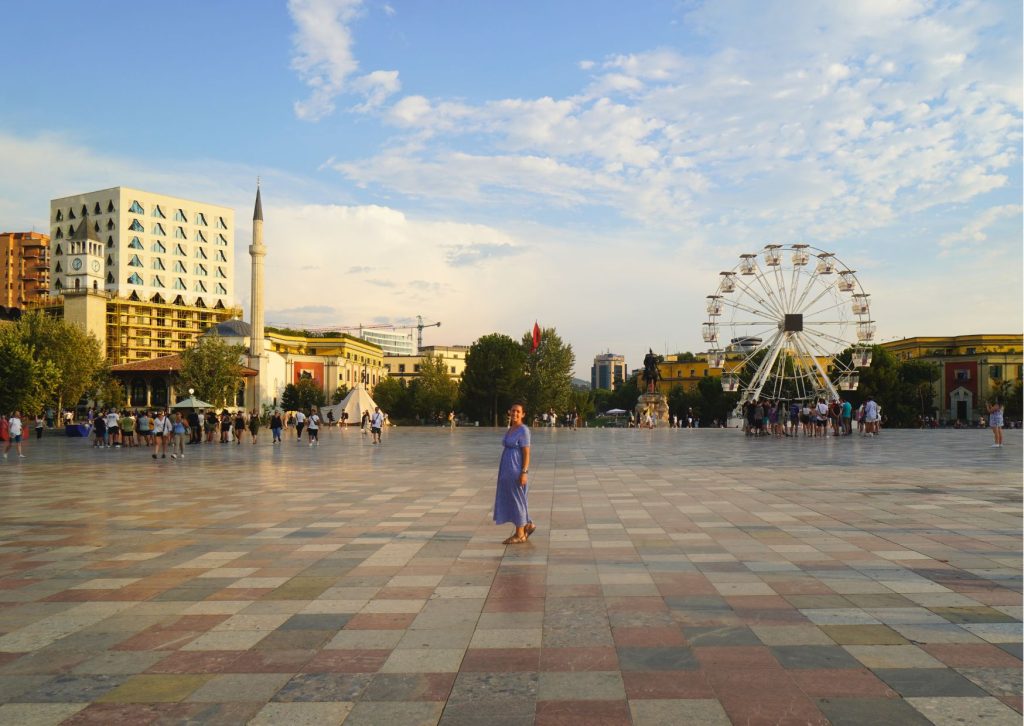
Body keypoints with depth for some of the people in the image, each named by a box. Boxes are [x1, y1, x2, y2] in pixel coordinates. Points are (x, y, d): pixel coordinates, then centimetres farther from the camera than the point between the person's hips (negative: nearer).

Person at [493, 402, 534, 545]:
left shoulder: (523, 430, -14)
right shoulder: (511, 429, 13)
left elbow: (527, 453, -16)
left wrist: (524, 473, -21)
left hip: (517, 471, -9)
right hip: (508, 470, 9)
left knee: (516, 501, -2)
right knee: (510, 500, 13)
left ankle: (519, 535, 8)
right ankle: (528, 525, 25)